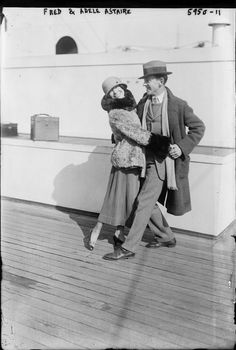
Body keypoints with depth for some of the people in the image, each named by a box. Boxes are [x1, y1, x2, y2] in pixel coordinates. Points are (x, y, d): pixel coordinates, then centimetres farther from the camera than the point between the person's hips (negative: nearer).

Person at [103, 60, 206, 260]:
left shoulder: (178, 105, -10)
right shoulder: (143, 103, 7)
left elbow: (198, 128, -2)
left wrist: (182, 146, -14)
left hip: (164, 160, -7)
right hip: (148, 158, 7)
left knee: (144, 201, -10)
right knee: (149, 202, 14)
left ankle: (129, 247, -3)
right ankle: (166, 237, 33)